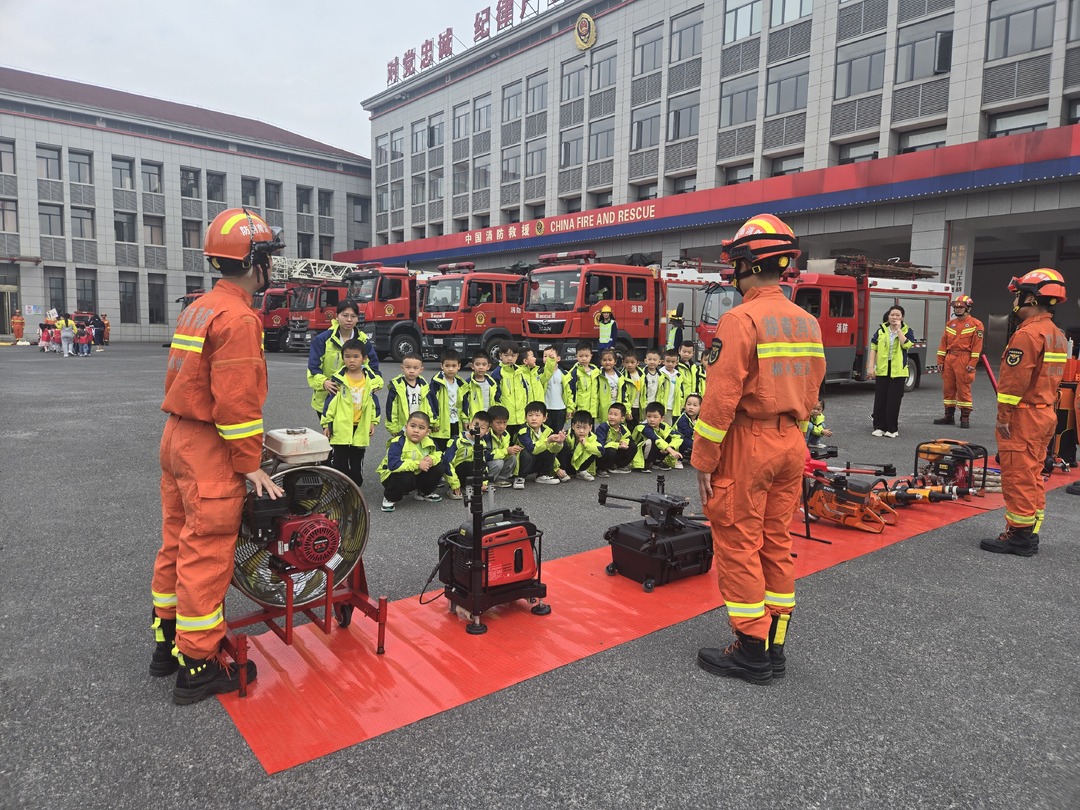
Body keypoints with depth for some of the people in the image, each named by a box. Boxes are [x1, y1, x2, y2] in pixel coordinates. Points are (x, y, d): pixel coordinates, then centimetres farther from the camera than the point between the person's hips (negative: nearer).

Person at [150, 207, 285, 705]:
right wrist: (250, 466, -16)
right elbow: (237, 402, -23)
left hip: (177, 437, 10)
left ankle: (167, 643, 33)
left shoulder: (199, 308, 12)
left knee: (177, 543, 18)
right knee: (207, 555, -1)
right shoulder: (238, 318, -18)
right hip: (210, 448, -10)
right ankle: (198, 667, 10)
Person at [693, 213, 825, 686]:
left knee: (739, 546, 3)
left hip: (746, 444, -8)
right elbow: (811, 391, 14)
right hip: (791, 444, 8)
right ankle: (774, 647, 25)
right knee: (776, 543, 14)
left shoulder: (741, 320, -15)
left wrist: (704, 459, -13)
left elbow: (721, 398, -19)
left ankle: (751, 653, 12)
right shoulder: (806, 322, 10)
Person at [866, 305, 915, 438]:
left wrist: (898, 329, -14)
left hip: (898, 371, -1)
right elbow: (874, 348, 4)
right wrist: (870, 367, -2)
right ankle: (879, 427, 12)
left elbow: (907, 344, -18)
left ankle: (892, 428, 10)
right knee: (880, 399, 3)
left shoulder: (907, 330, 2)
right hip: (882, 369, 2)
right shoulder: (881, 330, 6)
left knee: (894, 400, 1)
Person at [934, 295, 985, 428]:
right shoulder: (950, 324, 14)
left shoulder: (976, 324, -3)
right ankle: (949, 416, 16)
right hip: (949, 359, 6)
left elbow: (977, 345, -8)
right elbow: (944, 343, 13)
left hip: (964, 360, -6)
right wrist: (940, 360, 7)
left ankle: (965, 417, 3)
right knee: (948, 388, 8)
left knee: (964, 389, -4)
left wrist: (972, 363, -14)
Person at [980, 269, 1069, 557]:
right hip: (1045, 415, 10)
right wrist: (1047, 410, 22)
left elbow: (1015, 379, -22)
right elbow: (1050, 378, 18)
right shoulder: (1056, 335, 14)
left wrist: (1004, 417, -17)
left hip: (1023, 417, -10)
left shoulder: (1028, 333, -18)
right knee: (1033, 477, 14)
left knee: (1018, 477, -4)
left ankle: (1018, 536, 2)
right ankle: (1029, 535, 21)